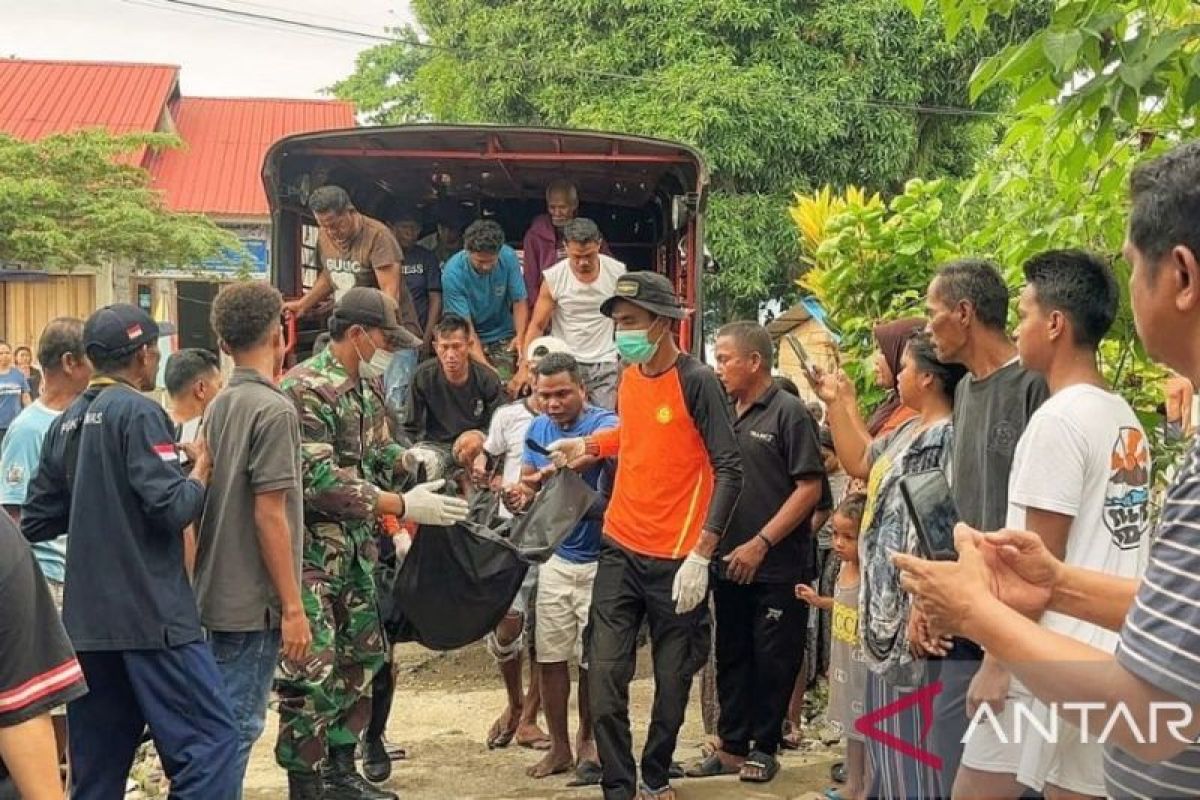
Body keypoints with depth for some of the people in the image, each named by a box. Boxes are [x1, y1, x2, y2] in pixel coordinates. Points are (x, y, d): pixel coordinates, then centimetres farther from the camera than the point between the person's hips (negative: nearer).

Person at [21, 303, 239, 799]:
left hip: (85, 614, 8)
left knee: (97, 758, 12)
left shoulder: (67, 421, 13)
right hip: (149, 610, -8)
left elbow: (36, 521, 16)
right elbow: (171, 506, -18)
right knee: (209, 738, -6)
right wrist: (201, 471, 0)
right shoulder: (139, 412, -10)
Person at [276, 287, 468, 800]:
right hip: (310, 551, -9)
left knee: (358, 660, 15)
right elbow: (319, 480, -25)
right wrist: (402, 506, -24)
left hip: (356, 547, 9)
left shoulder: (367, 388, 11)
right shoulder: (306, 388, -17)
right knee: (312, 673, -7)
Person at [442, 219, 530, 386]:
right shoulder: (452, 273, -21)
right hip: (470, 341, -2)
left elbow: (519, 301, -6)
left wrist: (520, 336, -26)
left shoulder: (508, 257, -13)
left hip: (504, 338, 2)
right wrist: (485, 367, -31)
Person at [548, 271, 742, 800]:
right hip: (621, 550, 5)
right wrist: (589, 445, 11)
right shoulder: (630, 377, 6)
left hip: (675, 559, -5)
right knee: (604, 679, -1)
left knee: (672, 682, 9)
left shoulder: (697, 382, -14)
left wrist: (701, 555, -21)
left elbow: (730, 471, -16)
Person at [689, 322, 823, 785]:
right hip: (729, 565, 6)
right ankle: (732, 746, 22)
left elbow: (809, 488, -14)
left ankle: (763, 748, 18)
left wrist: (760, 543, -17)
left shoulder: (789, 413, -9)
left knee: (772, 662, 5)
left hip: (778, 568, -6)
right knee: (732, 657, 12)